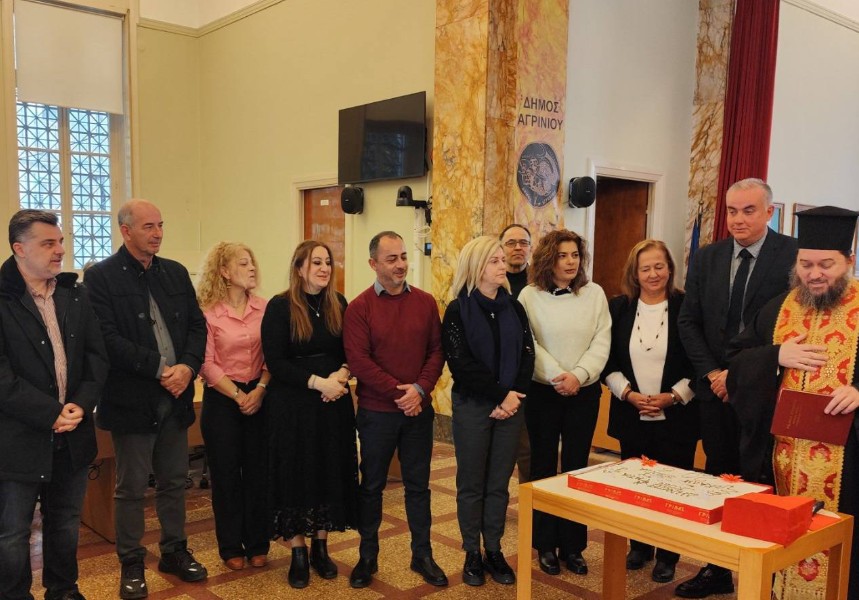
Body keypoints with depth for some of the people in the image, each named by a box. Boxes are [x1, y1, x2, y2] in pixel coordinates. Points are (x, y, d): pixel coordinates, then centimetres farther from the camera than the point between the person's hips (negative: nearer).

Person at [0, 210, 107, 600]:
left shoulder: (75, 295, 7)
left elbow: (97, 356, 6)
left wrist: (81, 404, -10)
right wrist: (51, 414, -18)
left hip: (72, 435, 5)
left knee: (66, 523, 19)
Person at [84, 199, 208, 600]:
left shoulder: (176, 273, 9)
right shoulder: (100, 277, -7)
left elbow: (197, 324, 7)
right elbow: (108, 339, -16)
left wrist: (188, 366, -11)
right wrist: (160, 368, -19)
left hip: (175, 397, 5)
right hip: (132, 399, -5)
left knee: (174, 481, 16)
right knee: (131, 487, 7)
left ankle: (174, 551, 32)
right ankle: (131, 565, 23)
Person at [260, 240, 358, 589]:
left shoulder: (339, 305, 6)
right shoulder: (280, 307, -7)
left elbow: (351, 352, 9)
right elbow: (275, 362, -12)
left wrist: (341, 376, -12)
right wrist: (317, 382, -20)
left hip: (334, 402, 4)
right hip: (293, 404, -4)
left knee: (331, 472, 10)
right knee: (296, 474, 3)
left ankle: (320, 548, 25)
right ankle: (298, 554, 18)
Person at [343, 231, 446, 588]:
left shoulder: (425, 302, 4)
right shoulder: (359, 307, -6)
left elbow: (437, 351, 1)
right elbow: (358, 360, -13)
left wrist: (419, 388, -14)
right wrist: (397, 392, -17)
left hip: (419, 410, 2)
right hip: (376, 412, -2)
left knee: (418, 484, 12)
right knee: (372, 485, 11)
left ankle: (423, 555, 25)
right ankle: (367, 556, 25)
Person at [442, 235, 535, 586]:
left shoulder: (514, 308, 7)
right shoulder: (458, 310, -5)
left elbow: (527, 357, 2)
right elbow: (461, 364, -13)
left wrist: (514, 398, -12)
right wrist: (501, 394, -15)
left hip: (510, 406, 4)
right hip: (472, 406, -3)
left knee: (499, 483, 10)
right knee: (471, 483, 7)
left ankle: (494, 550, 22)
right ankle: (472, 554, 19)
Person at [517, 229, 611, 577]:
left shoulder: (594, 294, 3)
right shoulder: (530, 295, -3)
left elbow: (601, 342, -2)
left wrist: (578, 375, -15)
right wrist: (557, 376, -18)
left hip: (585, 393, 2)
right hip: (543, 392, -1)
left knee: (577, 469, 8)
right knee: (543, 467, 8)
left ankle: (573, 545, 19)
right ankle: (546, 545, 20)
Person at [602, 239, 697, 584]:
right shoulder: (618, 307, 3)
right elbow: (608, 361, 4)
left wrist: (673, 396, -12)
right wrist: (629, 393, -10)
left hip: (676, 417, -2)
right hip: (631, 416, 2)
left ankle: (667, 556, 19)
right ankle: (639, 547, 28)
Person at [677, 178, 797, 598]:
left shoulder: (793, 255, -7)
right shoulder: (706, 258, 7)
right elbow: (688, 322, 7)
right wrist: (712, 372, -4)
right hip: (715, 388, 4)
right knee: (718, 481, 12)